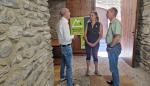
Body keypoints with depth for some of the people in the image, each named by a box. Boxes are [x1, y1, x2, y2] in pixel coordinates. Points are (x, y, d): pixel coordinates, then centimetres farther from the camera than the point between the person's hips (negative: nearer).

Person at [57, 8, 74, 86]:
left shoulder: (60, 22, 8)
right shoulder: (64, 23, -22)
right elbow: (67, 38, -25)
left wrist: (70, 36, 11)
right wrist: (73, 36, -8)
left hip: (62, 45, 10)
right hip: (67, 46, -10)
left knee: (63, 62, 25)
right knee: (69, 66, 1)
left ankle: (62, 77, 45)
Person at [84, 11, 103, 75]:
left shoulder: (99, 24, -4)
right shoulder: (88, 24, 4)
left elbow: (100, 35, -7)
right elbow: (85, 34, 2)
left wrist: (95, 43, -13)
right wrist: (87, 42, -9)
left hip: (95, 43, -2)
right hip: (88, 43, 3)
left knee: (95, 56, 5)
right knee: (88, 56, 9)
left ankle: (96, 70, 19)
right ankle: (87, 70, 19)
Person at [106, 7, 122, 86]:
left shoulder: (116, 22, -18)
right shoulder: (111, 23, 13)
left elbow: (117, 37, -28)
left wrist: (111, 46, -17)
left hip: (114, 47, -10)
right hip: (112, 47, 10)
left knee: (113, 67, 2)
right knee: (113, 66, 20)